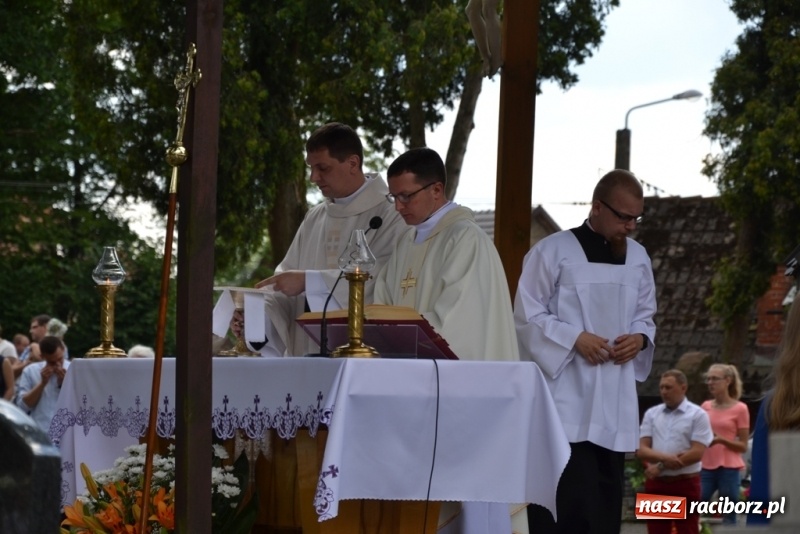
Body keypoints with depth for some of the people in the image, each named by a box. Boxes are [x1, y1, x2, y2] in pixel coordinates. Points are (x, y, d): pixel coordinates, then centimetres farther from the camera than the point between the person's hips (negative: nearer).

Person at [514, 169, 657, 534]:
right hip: (565, 399, -5)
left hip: (614, 401, 5)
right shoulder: (553, 251, -5)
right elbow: (527, 315, -4)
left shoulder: (638, 258, 12)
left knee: (604, 502, 7)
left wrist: (640, 338, -2)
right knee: (565, 502, -11)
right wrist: (574, 338, -17)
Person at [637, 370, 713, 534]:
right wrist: (665, 457, -18)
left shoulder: (698, 415, -3)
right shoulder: (651, 414, 9)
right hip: (656, 484, 4)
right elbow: (642, 450, 2)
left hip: (685, 484, -4)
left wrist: (661, 466, -12)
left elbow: (697, 453, -12)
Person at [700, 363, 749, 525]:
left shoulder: (739, 409, -3)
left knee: (729, 520, 0)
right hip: (706, 467, 4)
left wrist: (721, 440, -17)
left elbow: (743, 446, -2)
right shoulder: (705, 407, 10)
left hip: (729, 468, -4)